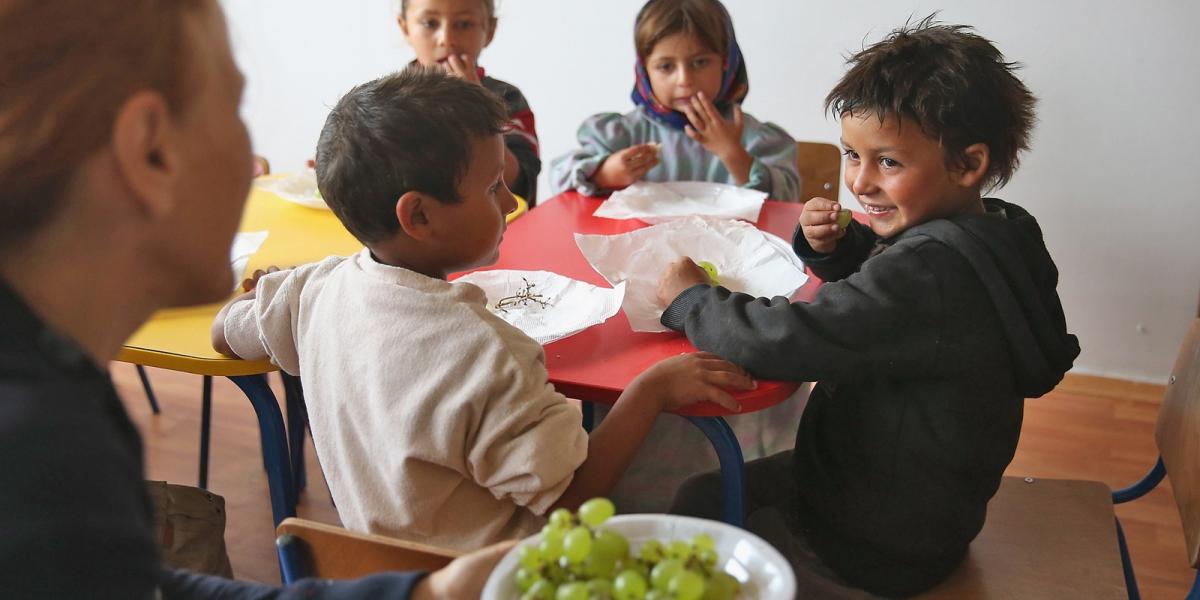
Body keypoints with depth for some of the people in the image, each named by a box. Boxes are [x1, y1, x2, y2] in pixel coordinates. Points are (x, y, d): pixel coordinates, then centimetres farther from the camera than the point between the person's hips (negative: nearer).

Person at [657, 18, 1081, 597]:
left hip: (879, 553, -9)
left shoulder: (934, 269, -34)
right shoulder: (991, 234, -4)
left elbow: (780, 340, -34)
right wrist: (833, 246, -9)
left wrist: (689, 298, -16)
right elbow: (878, 284, 13)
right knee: (697, 496, 18)